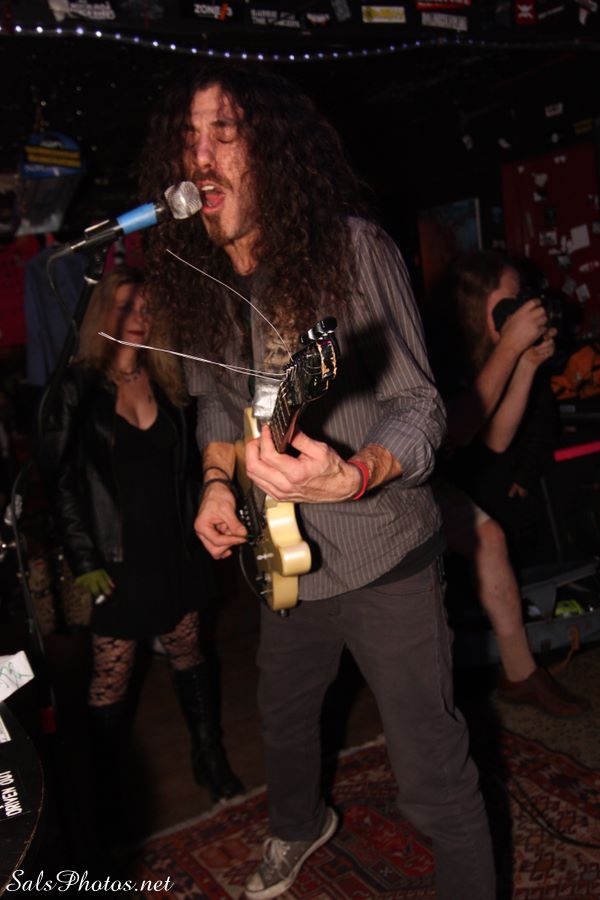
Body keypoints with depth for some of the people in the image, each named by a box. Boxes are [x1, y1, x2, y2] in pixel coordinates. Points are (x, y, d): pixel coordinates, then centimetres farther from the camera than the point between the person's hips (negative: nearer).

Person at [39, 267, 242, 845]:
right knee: (111, 673, 5)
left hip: (174, 546, 4)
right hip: (117, 556, -4)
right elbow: (60, 480, -7)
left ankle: (210, 758, 32)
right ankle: (103, 791, 24)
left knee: (186, 650, 15)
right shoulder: (79, 389, -7)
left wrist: (194, 529, 6)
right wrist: (83, 560, -11)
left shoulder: (164, 381, 6)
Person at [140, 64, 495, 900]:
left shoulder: (354, 248, -17)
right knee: (284, 720, 28)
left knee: (434, 781, 1)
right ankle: (298, 826, 60)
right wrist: (218, 481, -5)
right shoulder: (200, 279, -1)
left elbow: (419, 404, -18)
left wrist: (353, 475, -38)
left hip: (384, 554, -5)